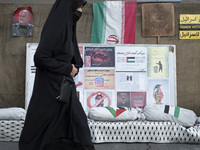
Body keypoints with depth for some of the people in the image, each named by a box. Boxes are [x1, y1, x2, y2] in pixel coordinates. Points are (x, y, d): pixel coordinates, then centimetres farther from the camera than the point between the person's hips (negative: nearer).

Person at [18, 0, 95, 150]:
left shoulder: (67, 26, 11)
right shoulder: (55, 27, -17)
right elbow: (40, 58, -24)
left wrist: (74, 67, 0)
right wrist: (67, 69, -14)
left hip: (64, 86, 9)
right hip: (51, 88, -9)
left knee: (78, 121, 10)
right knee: (42, 126, 4)